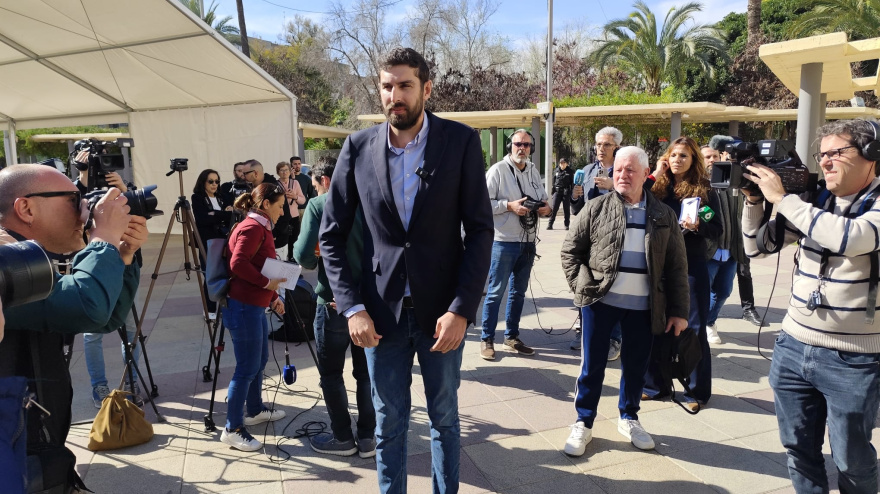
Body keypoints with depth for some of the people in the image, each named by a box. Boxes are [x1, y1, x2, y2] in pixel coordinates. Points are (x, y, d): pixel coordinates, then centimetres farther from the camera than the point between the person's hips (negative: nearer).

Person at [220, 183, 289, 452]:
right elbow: (238, 263, -27)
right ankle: (233, 429, 6)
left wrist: (273, 296, 14)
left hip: (255, 305, 11)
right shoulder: (252, 227, -15)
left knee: (260, 359, 21)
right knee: (247, 368, -4)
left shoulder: (261, 228, 16)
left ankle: (255, 410, 38)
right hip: (243, 307, -11)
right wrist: (266, 283, -20)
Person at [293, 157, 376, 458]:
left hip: (334, 301, -4)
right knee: (366, 371, 14)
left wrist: (313, 263, 5)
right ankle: (367, 438, 21)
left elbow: (303, 254, -15)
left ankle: (342, 439, 20)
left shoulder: (318, 205, -8)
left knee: (331, 373, 12)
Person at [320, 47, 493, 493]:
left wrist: (461, 309, -14)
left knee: (444, 417, 17)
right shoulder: (358, 148, -2)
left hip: (443, 310, -1)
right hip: (381, 312, 1)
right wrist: (351, 306, -8)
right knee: (388, 424, 14)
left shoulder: (461, 142, -7)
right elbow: (332, 235, 2)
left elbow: (480, 230, -7)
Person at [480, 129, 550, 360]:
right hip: (504, 241, -6)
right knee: (496, 292, -1)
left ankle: (512, 337, 27)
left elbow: (543, 199, 19)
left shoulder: (534, 171, 11)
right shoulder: (498, 170, -9)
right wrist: (509, 205, -22)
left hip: (528, 241, 7)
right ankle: (487, 339, 11)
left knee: (519, 292, 15)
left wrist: (546, 207, -3)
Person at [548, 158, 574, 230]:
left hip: (566, 192, -1)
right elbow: (554, 181, 14)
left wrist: (571, 193, -5)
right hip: (557, 191, 1)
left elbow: (572, 183, 2)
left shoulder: (570, 172, 3)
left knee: (566, 209, 4)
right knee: (554, 208, -6)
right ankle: (550, 224, -4)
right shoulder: (557, 171, 10)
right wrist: (553, 191, 9)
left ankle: (566, 225, 11)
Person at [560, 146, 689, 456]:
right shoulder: (596, 209, 0)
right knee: (592, 365, 6)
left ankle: (629, 418, 35)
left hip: (643, 307, 2)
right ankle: (583, 423, 22)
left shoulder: (663, 216, 4)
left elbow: (677, 267, 5)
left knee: (636, 366, 13)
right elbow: (570, 250, 4)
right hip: (599, 301, -1)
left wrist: (679, 310, 2)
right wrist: (581, 286, -6)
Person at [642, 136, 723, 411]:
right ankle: (656, 385, 24)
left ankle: (697, 391, 17)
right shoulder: (658, 187, 5)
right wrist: (654, 175, -9)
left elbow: (718, 231, -2)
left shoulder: (705, 191, -2)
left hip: (692, 267, -3)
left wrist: (697, 226, -23)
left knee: (693, 329, 3)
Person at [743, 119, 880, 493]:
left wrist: (782, 198, -23)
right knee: (799, 449, 17)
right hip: (793, 348, 5)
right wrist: (754, 200, -5)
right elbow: (755, 246, 10)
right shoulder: (812, 202, 5)